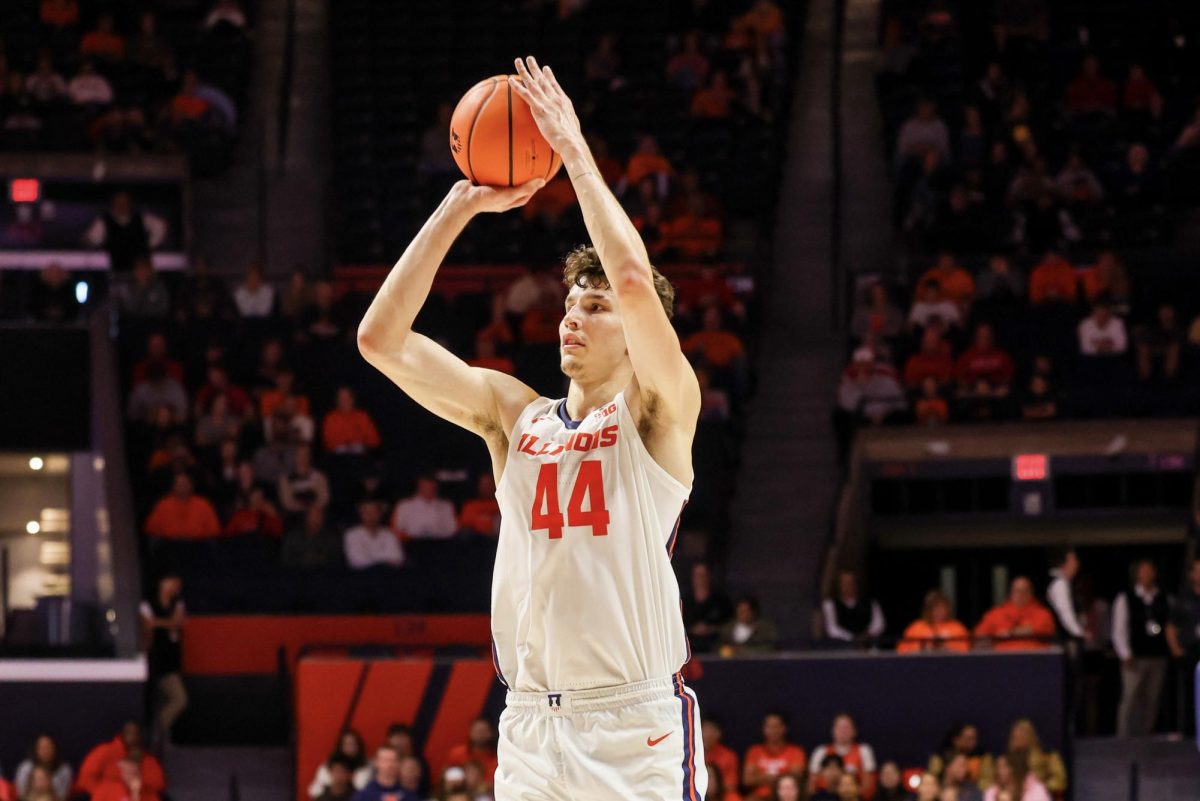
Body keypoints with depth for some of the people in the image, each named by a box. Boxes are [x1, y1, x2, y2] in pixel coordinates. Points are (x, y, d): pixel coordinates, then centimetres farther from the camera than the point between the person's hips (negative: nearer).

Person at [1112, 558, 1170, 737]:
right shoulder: (1125, 598, 4)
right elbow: (1118, 630, 1)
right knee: (1130, 700, -8)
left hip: (1158, 657, 3)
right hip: (1135, 658, -3)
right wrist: (1125, 655, -7)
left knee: (1152, 701, 4)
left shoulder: (1163, 599, 12)